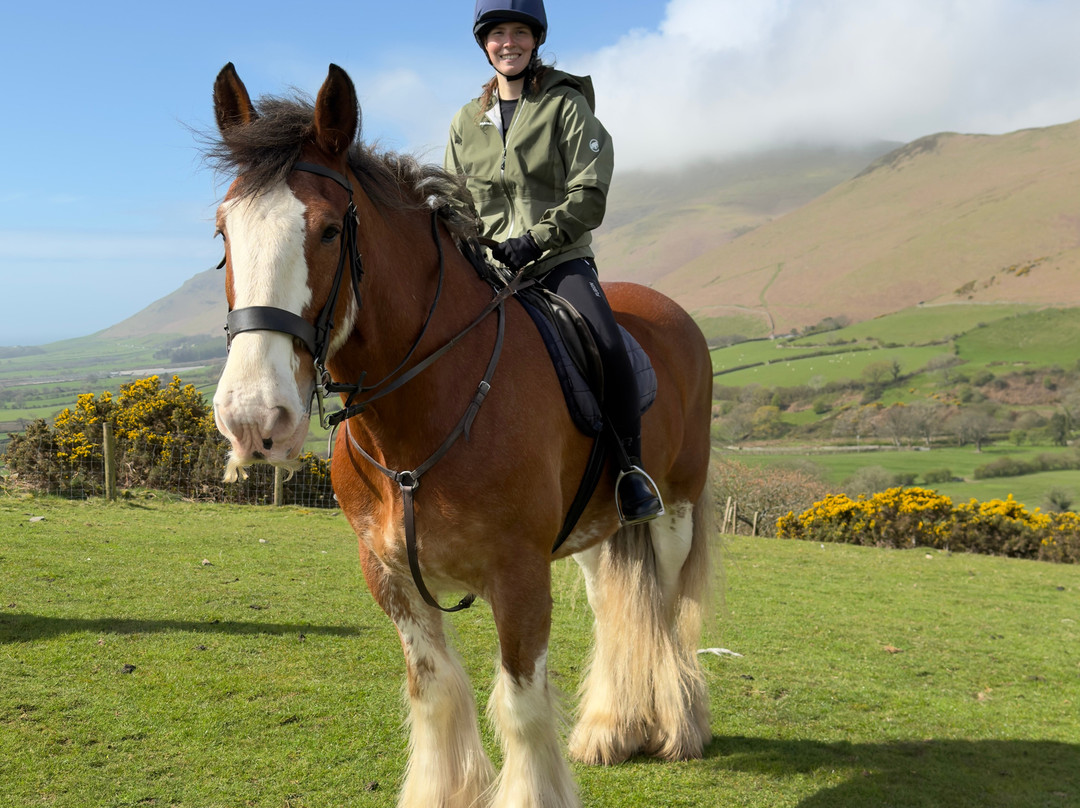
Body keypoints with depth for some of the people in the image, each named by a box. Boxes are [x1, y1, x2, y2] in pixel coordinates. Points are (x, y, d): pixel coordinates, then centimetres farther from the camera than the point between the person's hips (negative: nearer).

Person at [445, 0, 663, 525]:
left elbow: (589, 197, -5)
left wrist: (535, 240, -19)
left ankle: (630, 467, -12)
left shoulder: (567, 106, 2)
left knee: (608, 345, -28)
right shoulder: (466, 122, 14)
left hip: (561, 260, -4)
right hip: (489, 269, 4)